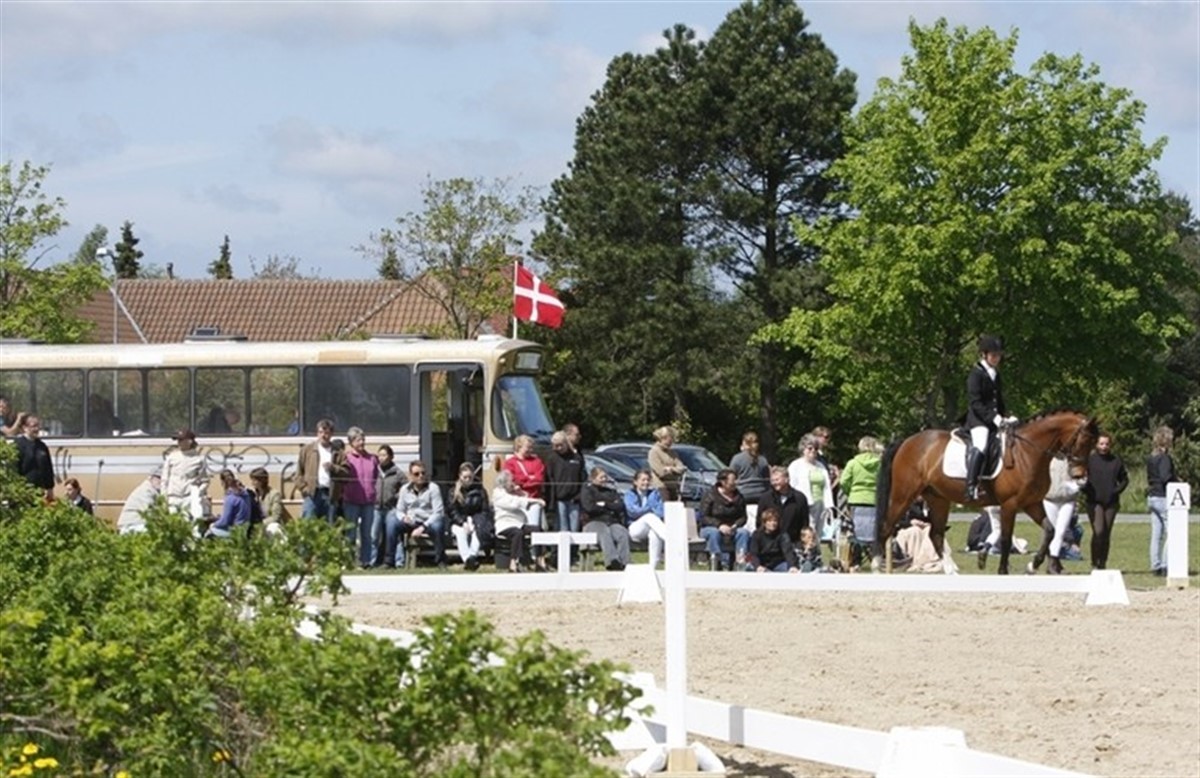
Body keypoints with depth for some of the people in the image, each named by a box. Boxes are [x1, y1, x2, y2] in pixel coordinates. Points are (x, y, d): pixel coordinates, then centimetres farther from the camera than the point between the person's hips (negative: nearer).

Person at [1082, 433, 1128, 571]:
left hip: (1111, 502, 4)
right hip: (1095, 502, -4)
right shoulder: (1090, 460, -2)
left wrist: (1117, 490, 0)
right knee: (1098, 532, -16)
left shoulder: (1116, 461, 8)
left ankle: (1103, 564, 16)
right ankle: (1094, 564, -9)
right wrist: (1086, 491, -10)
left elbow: (1124, 479, 16)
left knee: (1107, 535, 8)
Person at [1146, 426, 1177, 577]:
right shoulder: (1165, 458, -14)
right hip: (1164, 498, -8)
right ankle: (1167, 566, -7)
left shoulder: (1150, 458, 11)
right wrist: (1177, 480, -7)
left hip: (1152, 497, 8)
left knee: (1156, 534, 10)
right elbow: (1165, 478, -24)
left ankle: (1155, 565, 11)